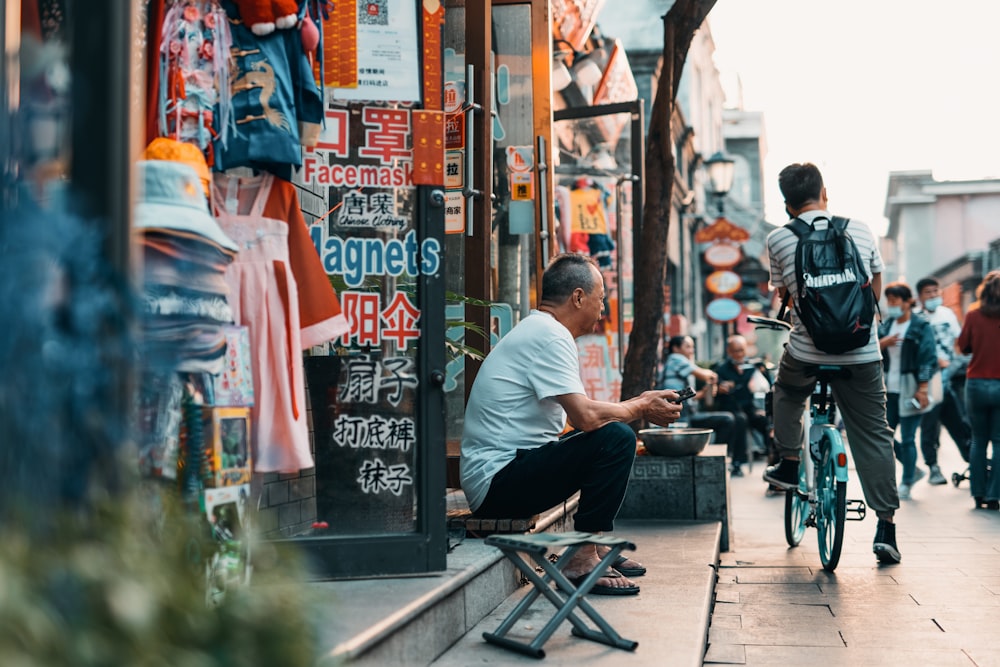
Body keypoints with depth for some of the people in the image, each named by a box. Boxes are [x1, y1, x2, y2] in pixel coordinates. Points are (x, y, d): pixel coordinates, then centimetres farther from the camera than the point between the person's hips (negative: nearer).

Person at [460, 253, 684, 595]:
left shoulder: (539, 331, 18)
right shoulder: (548, 336, -15)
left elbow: (580, 415, 21)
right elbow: (586, 417, -24)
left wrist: (638, 403, 17)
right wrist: (641, 408, -7)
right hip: (498, 482, -11)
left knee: (611, 435, 23)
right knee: (616, 437, -22)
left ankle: (597, 546, 20)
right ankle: (581, 561, -16)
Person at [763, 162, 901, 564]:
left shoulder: (778, 239, -1)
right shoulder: (860, 229, 4)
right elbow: (876, 284, 16)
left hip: (806, 352, -1)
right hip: (862, 352, 1)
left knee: (787, 393, 33)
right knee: (874, 436, 7)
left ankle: (789, 465, 32)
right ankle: (886, 527, 5)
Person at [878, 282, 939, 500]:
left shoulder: (921, 326, -5)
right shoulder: (886, 325, 12)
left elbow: (929, 359, -10)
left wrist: (922, 388, -17)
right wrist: (881, 343, -7)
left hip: (909, 390, -6)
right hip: (888, 390, 7)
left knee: (907, 439, -4)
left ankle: (906, 484, 9)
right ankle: (914, 471, 25)